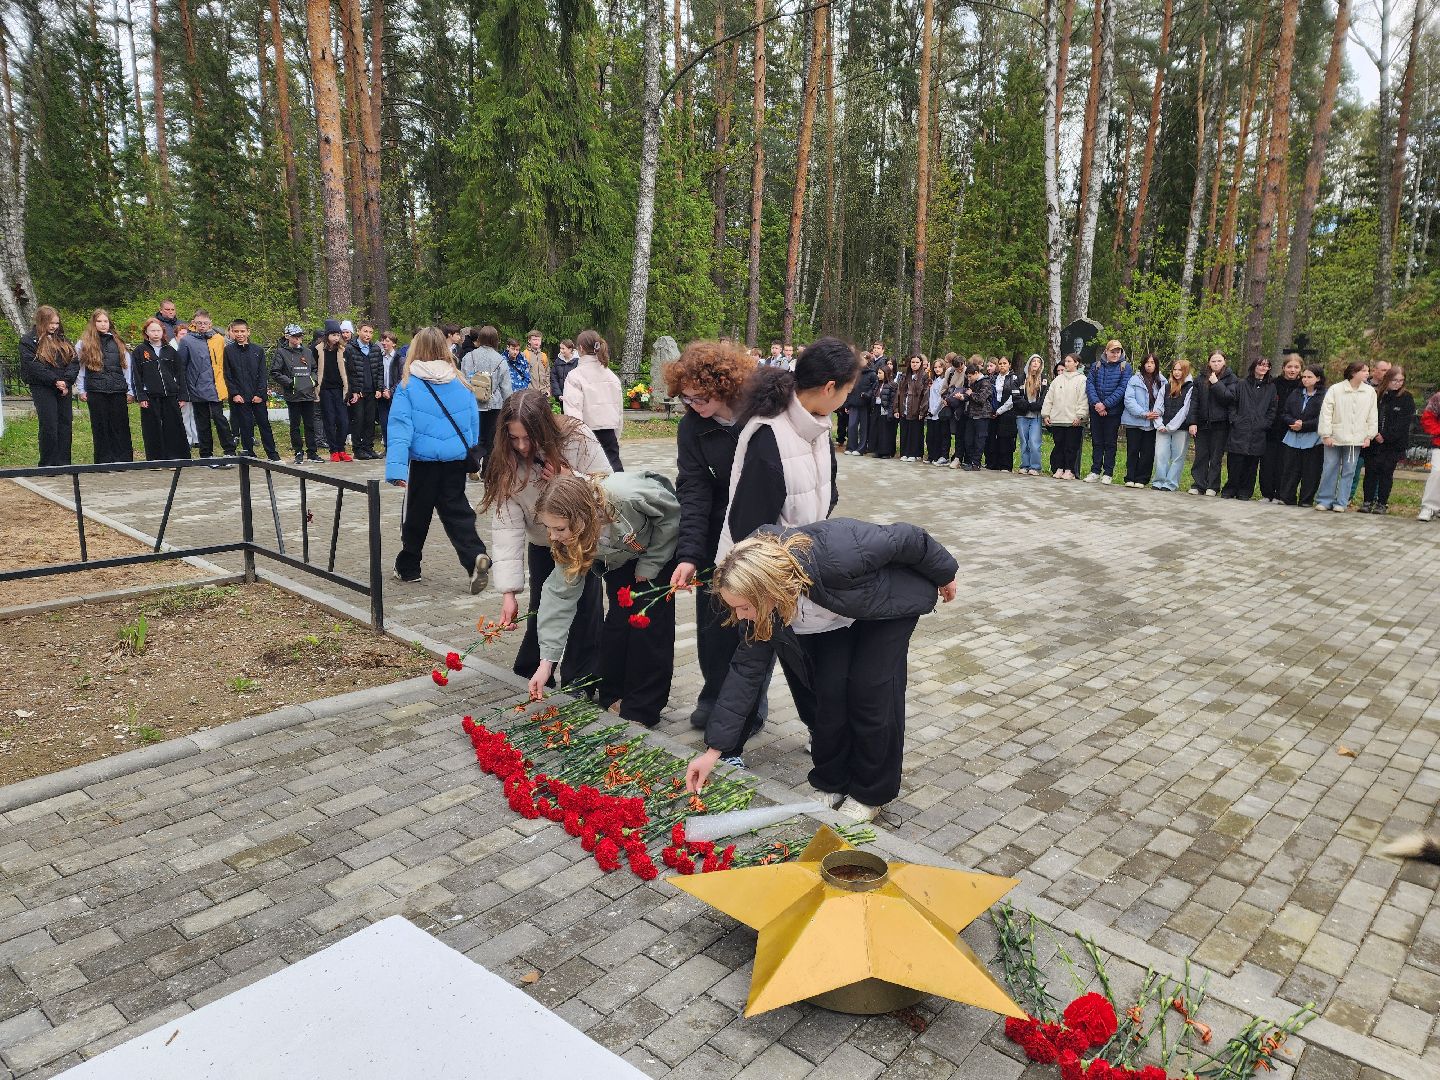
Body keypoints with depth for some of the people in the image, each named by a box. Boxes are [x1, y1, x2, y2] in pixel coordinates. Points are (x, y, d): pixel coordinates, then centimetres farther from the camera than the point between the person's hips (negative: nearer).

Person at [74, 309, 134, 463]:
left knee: (121, 425, 1)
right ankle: (104, 461, 6)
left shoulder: (118, 343, 13)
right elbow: (79, 368, 8)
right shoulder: (84, 344, 7)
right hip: (96, 392, -1)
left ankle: (124, 460, 3)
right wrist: (81, 391, 3)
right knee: (101, 427, 2)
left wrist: (130, 391, 8)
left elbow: (127, 367, 13)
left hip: (118, 391, 1)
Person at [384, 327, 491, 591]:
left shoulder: (408, 385, -8)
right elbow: (474, 422, 8)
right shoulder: (461, 383, 1)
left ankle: (408, 568, 28)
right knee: (457, 511, 10)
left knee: (416, 515, 14)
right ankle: (475, 557, -13)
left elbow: (400, 427, -14)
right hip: (456, 460, 2)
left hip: (423, 460, -2)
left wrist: (396, 467, -18)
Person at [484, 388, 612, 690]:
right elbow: (506, 527, -27)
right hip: (543, 544, 1)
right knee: (541, 607, 1)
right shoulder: (504, 464, -23)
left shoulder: (578, 440, -26)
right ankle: (529, 673, 24)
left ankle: (580, 681, 10)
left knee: (586, 607, -6)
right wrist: (509, 591, -32)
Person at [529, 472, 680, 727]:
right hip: (621, 558, 4)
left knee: (649, 622, -10)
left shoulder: (626, 494, -43)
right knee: (618, 619, -5)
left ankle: (641, 713, 0)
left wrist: (650, 564, -19)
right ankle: (611, 700, 13)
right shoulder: (570, 538, -26)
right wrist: (547, 660, -25)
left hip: (662, 546, -4)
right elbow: (560, 593, -23)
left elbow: (672, 513, -25)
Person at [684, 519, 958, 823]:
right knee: (829, 688, -6)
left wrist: (944, 575, -8)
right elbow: (746, 668, -18)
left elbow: (908, 538, -29)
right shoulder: (762, 604, -26)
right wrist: (714, 749, -18)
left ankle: (871, 793, 9)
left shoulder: (834, 555, -45)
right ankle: (830, 783, 16)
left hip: (891, 600, -4)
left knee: (872, 690, -10)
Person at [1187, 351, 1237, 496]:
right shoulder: (1202, 378, 8)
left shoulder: (1231, 378, 0)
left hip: (1220, 424, -2)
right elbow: (1194, 401, 6)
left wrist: (1216, 383, -15)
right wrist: (1193, 422, -1)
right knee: (1201, 455, 3)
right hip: (1202, 423, 2)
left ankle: (1213, 486, 9)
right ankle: (1198, 485, 8)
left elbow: (1229, 397, -14)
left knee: (1216, 456, 3)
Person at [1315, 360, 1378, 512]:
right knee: (1329, 469, 2)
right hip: (1335, 437, -2)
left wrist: (1369, 436, 4)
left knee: (1348, 471, 6)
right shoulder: (1335, 389, -7)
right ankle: (1324, 500, 12)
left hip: (1356, 439, 2)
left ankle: (1341, 502, 12)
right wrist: (1326, 435, -9)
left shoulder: (1370, 391, 3)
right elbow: (1326, 413, -7)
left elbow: (1373, 416, 7)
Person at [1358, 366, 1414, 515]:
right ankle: (1368, 501, 9)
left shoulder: (1406, 398, 0)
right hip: (1373, 441, 2)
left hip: (1394, 444, -2)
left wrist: (1385, 436, -14)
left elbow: (1404, 423, -7)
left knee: (1386, 472, 1)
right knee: (1370, 471, 2)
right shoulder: (1378, 394, 4)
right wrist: (1373, 433, -9)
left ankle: (1382, 503, 8)